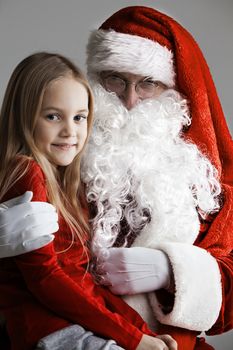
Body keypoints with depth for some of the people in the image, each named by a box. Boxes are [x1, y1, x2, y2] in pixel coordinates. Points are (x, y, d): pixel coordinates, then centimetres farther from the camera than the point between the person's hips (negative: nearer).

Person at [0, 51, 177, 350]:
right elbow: (44, 278, -15)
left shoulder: (65, 179, 14)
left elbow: (82, 277, 8)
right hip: (47, 324, -8)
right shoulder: (26, 173, -10)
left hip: (82, 311, 8)